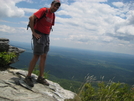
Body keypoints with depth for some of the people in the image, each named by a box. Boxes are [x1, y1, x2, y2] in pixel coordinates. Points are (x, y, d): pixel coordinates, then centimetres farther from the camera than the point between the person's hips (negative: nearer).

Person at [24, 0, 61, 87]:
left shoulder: (53, 15, 13)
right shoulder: (44, 10, -10)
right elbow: (31, 18, -21)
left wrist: (47, 35, 12)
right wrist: (34, 32, -20)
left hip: (46, 37, 8)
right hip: (38, 36, -8)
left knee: (44, 57, 5)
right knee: (36, 56, -10)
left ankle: (41, 78, 12)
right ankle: (28, 77, 1)